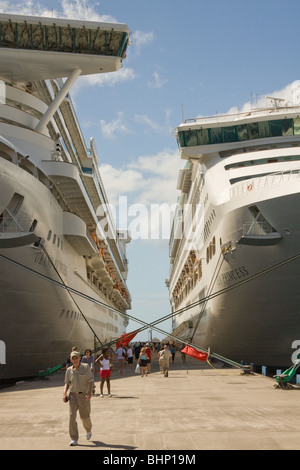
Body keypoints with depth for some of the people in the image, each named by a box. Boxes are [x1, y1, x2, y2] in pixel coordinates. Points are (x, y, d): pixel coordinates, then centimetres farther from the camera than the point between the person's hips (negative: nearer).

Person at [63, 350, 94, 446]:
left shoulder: (86, 367, -6)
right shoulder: (69, 370, 4)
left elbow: (91, 381, -9)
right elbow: (67, 383, 13)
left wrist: (89, 392, -22)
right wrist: (64, 394, -2)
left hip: (84, 395, -2)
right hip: (72, 395, 2)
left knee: (85, 416, 8)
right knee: (71, 416, -12)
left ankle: (88, 430, 42)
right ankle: (74, 439, -5)